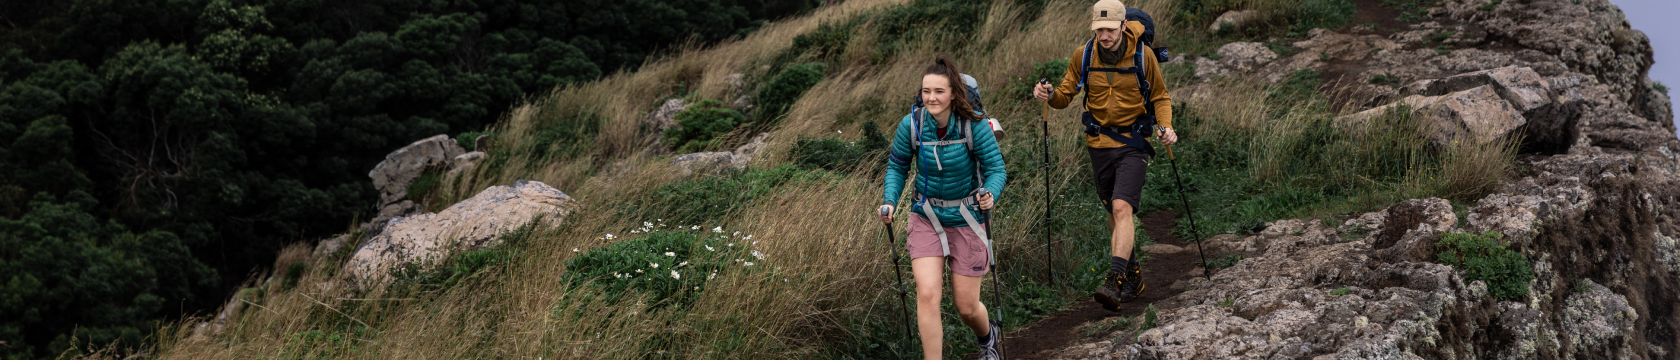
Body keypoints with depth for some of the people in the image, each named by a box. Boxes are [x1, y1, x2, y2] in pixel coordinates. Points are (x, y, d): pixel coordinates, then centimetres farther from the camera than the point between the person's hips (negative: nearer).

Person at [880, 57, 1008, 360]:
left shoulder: (974, 126, -18)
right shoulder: (911, 125, -12)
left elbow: (995, 168, -13)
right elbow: (897, 167, 2)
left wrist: (990, 194, -33)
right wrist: (889, 201, -13)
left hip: (965, 221, -1)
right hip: (926, 220, 1)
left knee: (967, 307, 7)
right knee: (927, 294, -16)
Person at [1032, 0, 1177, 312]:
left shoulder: (1142, 56, -9)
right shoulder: (1084, 56, -3)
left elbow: (1160, 97, 3)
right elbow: (1065, 95, 3)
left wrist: (1166, 126, -15)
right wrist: (1050, 96, -20)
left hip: (1133, 142, -4)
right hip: (1099, 142, 4)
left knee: (1122, 207, -19)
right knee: (1114, 211, 12)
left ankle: (1115, 282, -27)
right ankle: (1133, 277, 29)